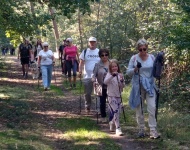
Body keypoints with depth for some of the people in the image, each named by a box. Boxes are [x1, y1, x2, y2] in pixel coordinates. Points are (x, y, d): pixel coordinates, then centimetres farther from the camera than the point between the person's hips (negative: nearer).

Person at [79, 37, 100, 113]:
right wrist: (80, 71, -12)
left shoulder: (99, 52, 5)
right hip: (87, 76, 0)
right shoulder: (85, 52, 4)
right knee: (87, 93, 7)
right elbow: (81, 63, 2)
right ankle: (87, 107, 21)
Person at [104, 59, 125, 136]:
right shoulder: (109, 74, -6)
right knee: (115, 112, -12)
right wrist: (112, 75, -40)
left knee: (118, 112, 12)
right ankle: (118, 129, -8)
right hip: (111, 96, -5)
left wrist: (122, 80, -16)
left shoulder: (119, 75, 7)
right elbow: (105, 82, -27)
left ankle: (112, 122, 39)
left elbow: (123, 86, 4)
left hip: (118, 96, 5)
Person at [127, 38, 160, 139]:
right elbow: (128, 72, -2)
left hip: (150, 86, 1)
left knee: (152, 108, -9)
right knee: (139, 109, 7)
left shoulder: (152, 57, 3)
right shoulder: (134, 58, -3)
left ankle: (153, 131, -7)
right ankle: (141, 130, 20)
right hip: (138, 87, 0)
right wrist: (136, 68, -20)